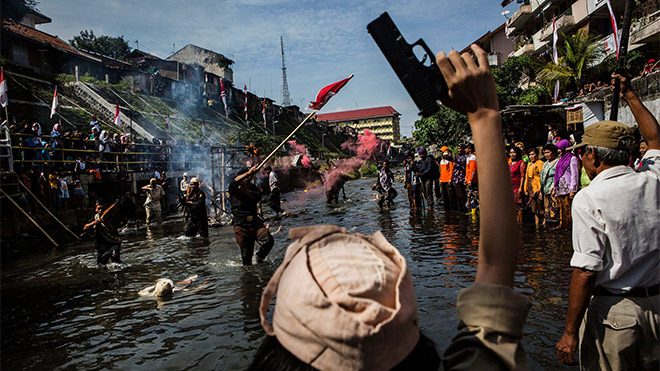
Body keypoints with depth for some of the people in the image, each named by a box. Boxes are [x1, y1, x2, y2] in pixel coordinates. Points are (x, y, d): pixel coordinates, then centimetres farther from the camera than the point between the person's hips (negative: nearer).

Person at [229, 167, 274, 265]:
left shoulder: (252, 187, 13)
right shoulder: (233, 190, 1)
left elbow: (258, 196, -7)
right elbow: (234, 182, -23)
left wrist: (245, 190, -13)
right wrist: (249, 172, -27)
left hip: (255, 221, 3)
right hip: (241, 225, -3)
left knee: (268, 241, -13)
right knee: (246, 253, 1)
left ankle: (260, 258, 13)